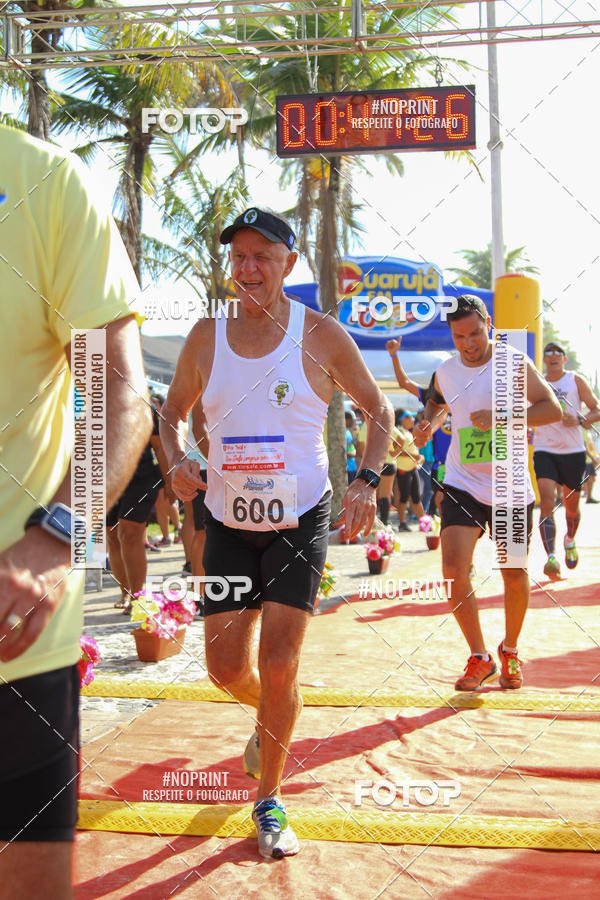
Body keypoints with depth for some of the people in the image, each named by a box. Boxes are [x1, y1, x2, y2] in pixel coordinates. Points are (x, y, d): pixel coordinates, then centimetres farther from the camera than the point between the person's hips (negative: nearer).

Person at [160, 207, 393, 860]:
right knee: (227, 668, 4)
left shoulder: (320, 334, -5)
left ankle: (269, 801, 15)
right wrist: (177, 462, -8)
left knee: (278, 664, -7)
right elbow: (173, 412, 14)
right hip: (228, 522, 3)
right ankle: (271, 717, 41)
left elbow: (377, 409, 3)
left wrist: (367, 481, -12)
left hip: (301, 520, -3)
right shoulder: (206, 336, 2)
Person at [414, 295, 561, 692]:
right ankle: (480, 658, 3)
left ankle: (510, 650, 34)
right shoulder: (446, 372, 4)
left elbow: (553, 408, -11)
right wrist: (428, 425, 2)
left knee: (514, 574, 8)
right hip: (463, 484, 2)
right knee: (455, 566, -15)